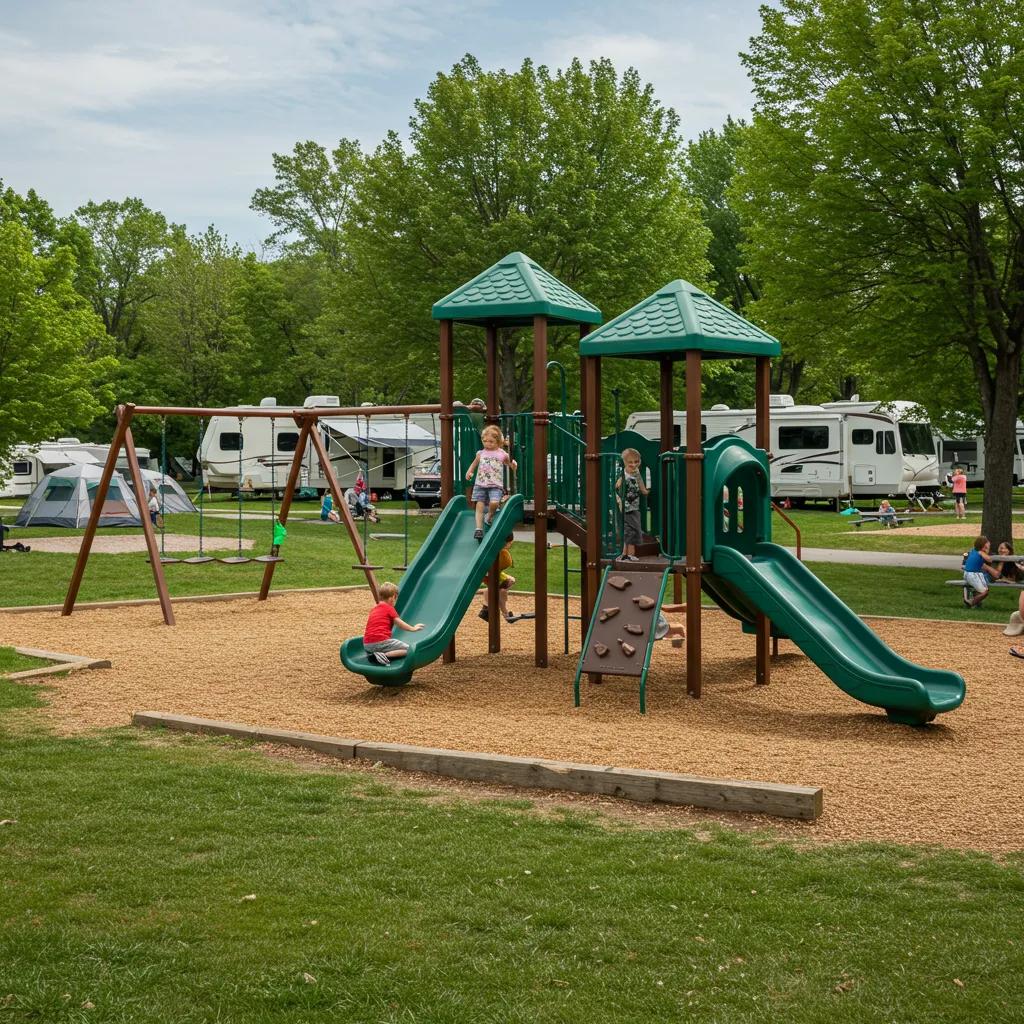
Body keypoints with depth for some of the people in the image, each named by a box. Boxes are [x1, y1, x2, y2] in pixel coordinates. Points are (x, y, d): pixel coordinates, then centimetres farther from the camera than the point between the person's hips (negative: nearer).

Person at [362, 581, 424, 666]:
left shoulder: (375, 608, 21)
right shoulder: (389, 608, 0)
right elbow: (400, 624, 3)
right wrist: (413, 628, 18)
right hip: (381, 642, -8)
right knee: (408, 649, -6)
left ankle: (372, 655, 5)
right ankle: (385, 655, -22)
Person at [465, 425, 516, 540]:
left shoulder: (502, 454, 2)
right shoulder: (481, 454, 7)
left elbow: (513, 467, 12)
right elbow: (474, 464, 24)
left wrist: (513, 464, -12)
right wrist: (469, 472, 5)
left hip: (495, 485, -2)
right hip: (480, 484, 2)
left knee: (494, 502, -24)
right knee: (480, 506, -5)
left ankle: (490, 516, 6)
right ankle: (479, 528, -2)